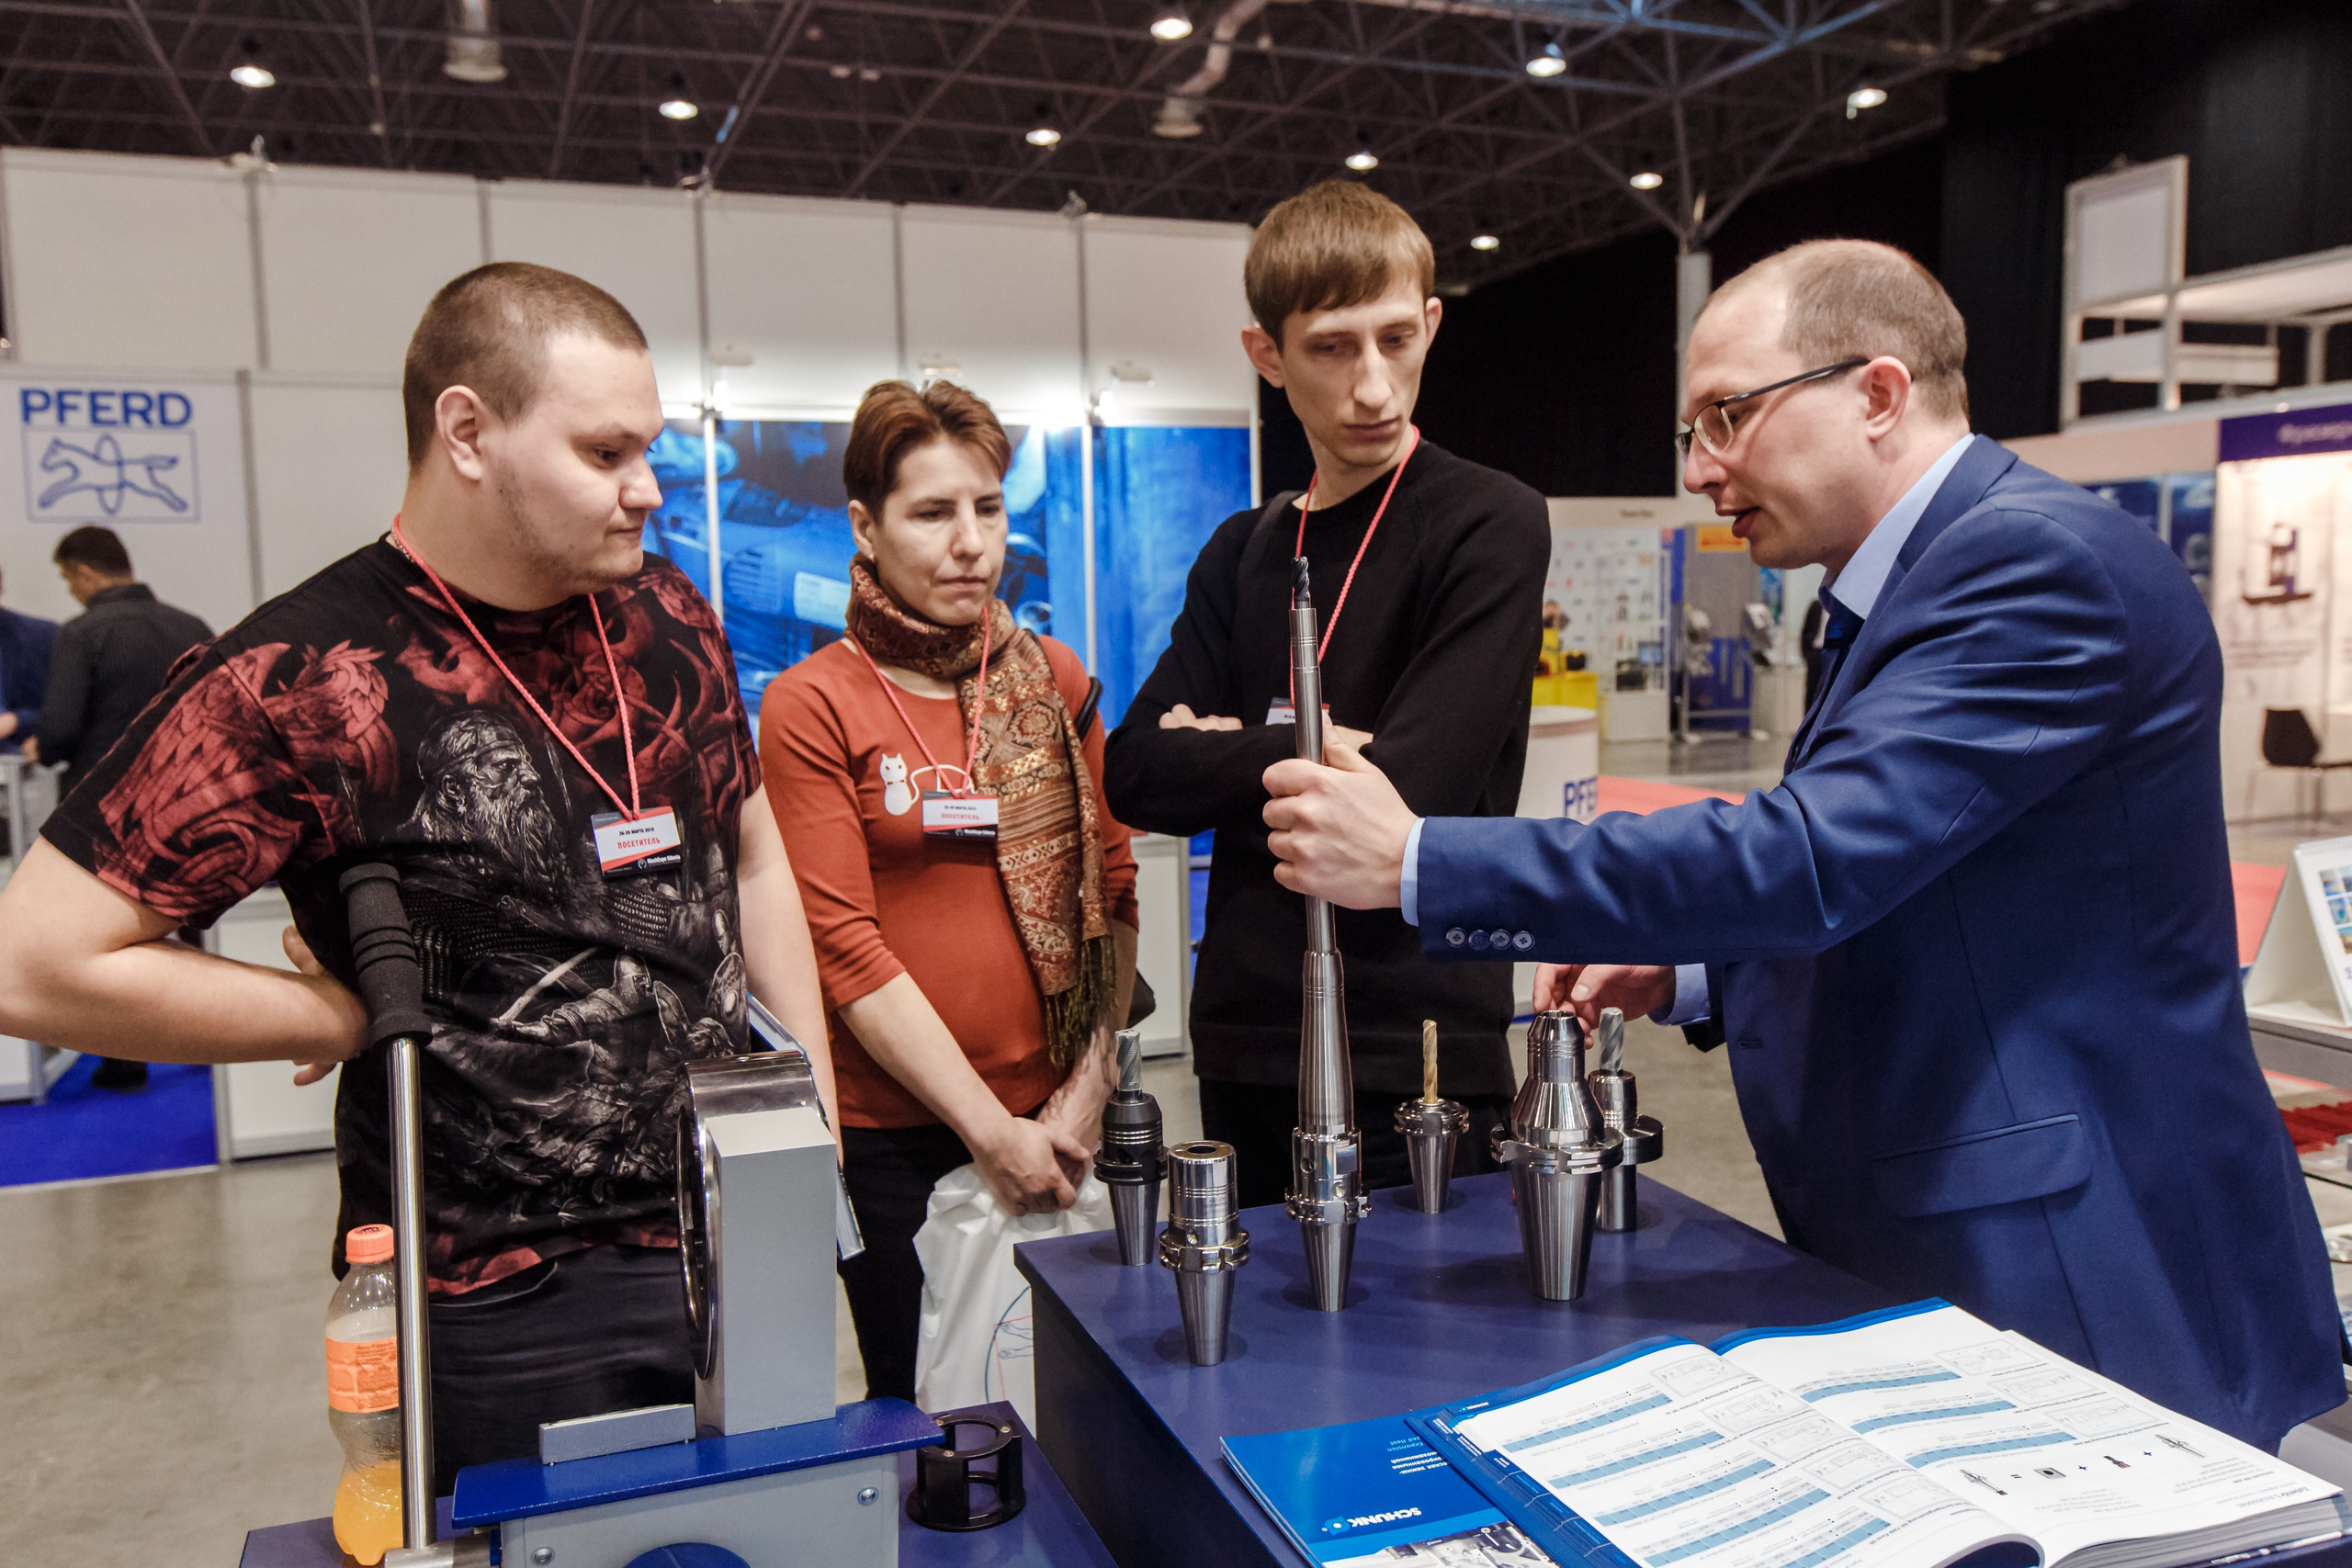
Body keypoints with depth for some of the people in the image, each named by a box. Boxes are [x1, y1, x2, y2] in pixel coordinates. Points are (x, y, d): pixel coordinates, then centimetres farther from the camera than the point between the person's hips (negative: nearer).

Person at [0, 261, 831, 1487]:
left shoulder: (669, 621, 1)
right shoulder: (304, 683, -18)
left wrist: (816, 1104, 9)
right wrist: (365, 1018, -11)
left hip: (735, 1242, 6)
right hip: (499, 1315, -5)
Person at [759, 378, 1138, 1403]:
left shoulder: (1052, 679, 8)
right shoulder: (810, 707, -5)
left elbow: (1115, 889, 7)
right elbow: (845, 946, -9)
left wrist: (1089, 1088, -3)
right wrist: (989, 1129, -11)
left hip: (1055, 1127, 3)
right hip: (894, 1135, -3)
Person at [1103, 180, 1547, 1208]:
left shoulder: (1491, 525, -7)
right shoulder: (1244, 553, 12)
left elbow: (1403, 792, -18)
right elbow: (1136, 774, 1)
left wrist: (1229, 756, -6)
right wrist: (1317, 751, -10)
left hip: (1415, 1069, -5)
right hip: (1245, 1052, 6)